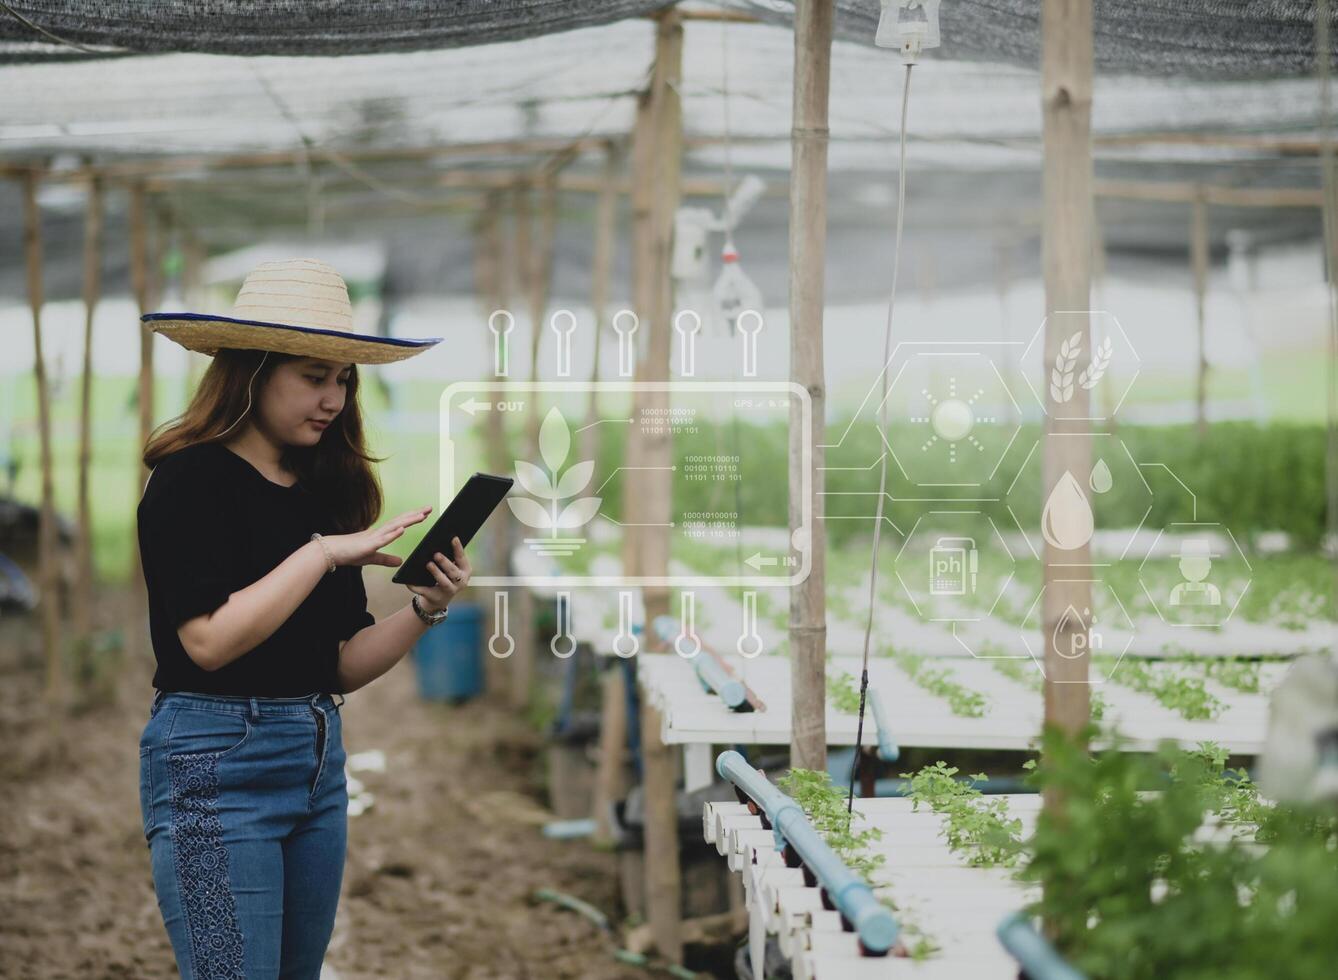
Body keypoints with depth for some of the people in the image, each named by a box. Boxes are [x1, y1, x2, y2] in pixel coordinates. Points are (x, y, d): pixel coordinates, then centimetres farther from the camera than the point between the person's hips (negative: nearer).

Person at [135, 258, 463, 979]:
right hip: (216, 760, -7)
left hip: (319, 760, 8)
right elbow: (210, 640, -21)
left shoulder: (322, 491, 11)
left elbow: (343, 667, 11)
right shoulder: (192, 479, -9)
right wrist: (323, 552, -20)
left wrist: (424, 609, -5)